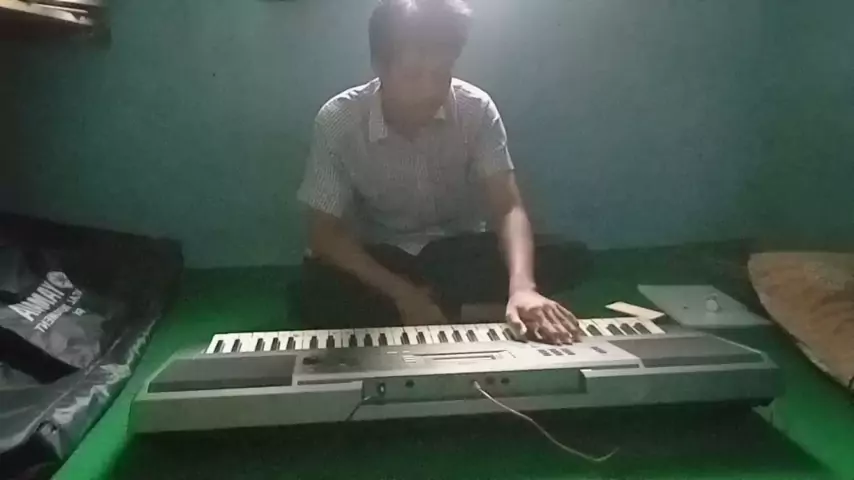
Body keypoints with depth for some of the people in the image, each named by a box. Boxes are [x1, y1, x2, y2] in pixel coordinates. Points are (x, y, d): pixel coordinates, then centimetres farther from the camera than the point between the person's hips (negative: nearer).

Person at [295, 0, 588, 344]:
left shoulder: (476, 109, -17)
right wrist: (402, 293, -30)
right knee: (316, 295, -34)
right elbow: (325, 234, -17)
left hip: (459, 249, 2)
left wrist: (522, 286, -44)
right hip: (380, 257, -1)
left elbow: (507, 208, -22)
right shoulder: (338, 120, -19)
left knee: (559, 259, -23)